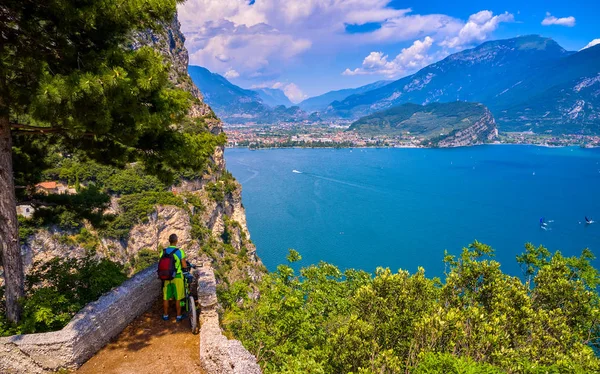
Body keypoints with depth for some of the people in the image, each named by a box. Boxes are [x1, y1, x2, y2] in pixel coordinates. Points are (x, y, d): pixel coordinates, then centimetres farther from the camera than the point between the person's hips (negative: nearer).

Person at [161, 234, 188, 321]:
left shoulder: (163, 251, -4)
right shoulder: (180, 251, -14)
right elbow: (184, 265, -14)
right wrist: (185, 263, 9)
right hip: (177, 276, -3)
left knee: (166, 298, 16)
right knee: (178, 298, 10)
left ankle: (165, 315, 27)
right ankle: (178, 316, 19)